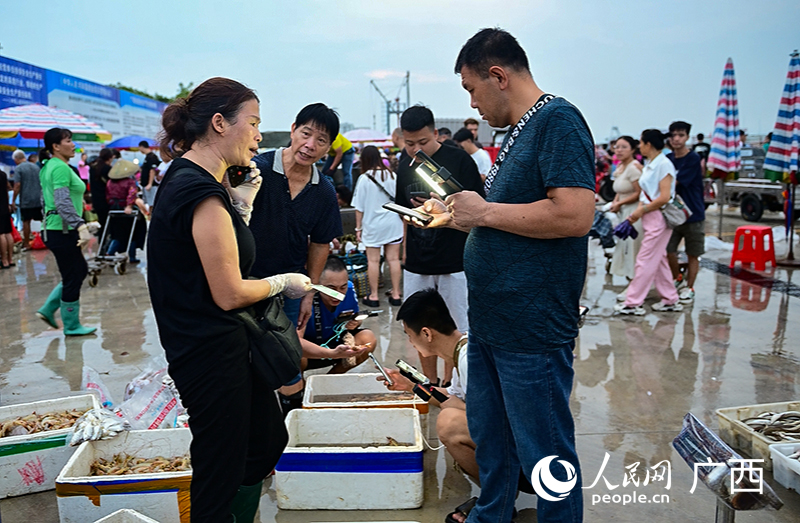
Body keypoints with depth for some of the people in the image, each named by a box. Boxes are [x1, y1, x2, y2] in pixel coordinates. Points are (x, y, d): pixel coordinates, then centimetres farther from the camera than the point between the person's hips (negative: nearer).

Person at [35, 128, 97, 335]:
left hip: (55, 230, 10)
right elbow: (63, 203, -27)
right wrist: (81, 226, -33)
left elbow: (46, 201, 22)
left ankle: (48, 309, 21)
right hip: (63, 231, -10)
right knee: (72, 278, 1)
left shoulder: (49, 166, 14)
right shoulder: (60, 168, -16)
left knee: (80, 271, 18)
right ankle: (72, 326, 12)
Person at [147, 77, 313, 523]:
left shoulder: (188, 180, 9)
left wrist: (240, 206, 4)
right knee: (220, 476, 7)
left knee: (268, 441, 23)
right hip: (212, 352, -10)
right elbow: (229, 294, -22)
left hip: (230, 345, 10)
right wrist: (282, 282, -6)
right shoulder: (202, 192, -22)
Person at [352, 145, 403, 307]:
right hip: (393, 223, 3)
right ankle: (396, 295, 14)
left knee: (373, 260, 5)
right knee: (393, 259, 7)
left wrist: (358, 227, 5)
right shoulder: (392, 176, 0)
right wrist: (403, 221, 19)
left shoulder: (364, 178, -9)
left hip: (373, 225, -3)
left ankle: (373, 296, 12)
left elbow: (359, 207, -5)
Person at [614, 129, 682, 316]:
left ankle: (633, 303, 0)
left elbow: (664, 197, -20)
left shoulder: (664, 164, -14)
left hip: (659, 218, -9)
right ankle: (670, 300, 23)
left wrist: (642, 210, -12)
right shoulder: (649, 165, 13)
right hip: (649, 218, 9)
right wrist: (637, 212, 1)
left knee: (645, 261, -5)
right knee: (659, 260, 14)